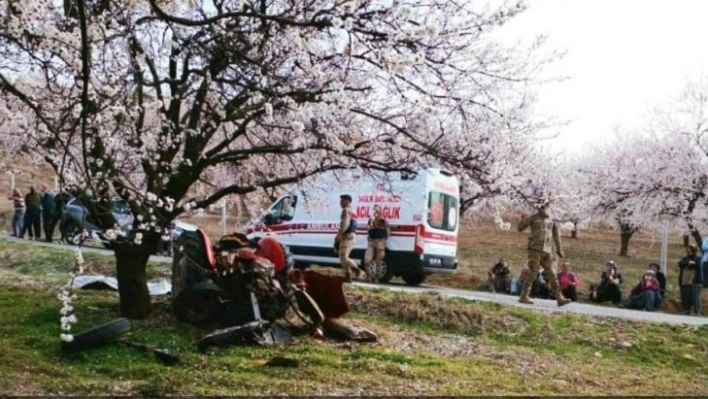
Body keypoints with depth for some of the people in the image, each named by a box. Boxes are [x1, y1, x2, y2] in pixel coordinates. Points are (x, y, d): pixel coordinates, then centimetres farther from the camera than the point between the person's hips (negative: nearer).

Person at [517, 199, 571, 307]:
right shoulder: (533, 218, -2)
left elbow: (556, 235, 18)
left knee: (552, 274, 3)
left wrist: (559, 249, 17)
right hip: (535, 249, -5)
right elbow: (520, 228, 1)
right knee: (531, 273, -5)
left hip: (547, 251, 5)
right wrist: (523, 219, -18)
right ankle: (524, 296, 3)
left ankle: (559, 298, 4)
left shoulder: (551, 221, 11)